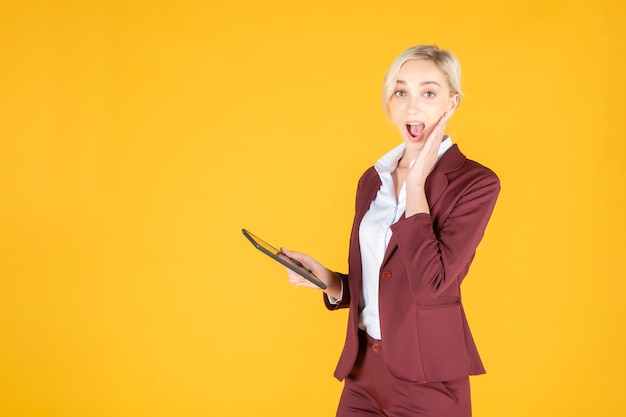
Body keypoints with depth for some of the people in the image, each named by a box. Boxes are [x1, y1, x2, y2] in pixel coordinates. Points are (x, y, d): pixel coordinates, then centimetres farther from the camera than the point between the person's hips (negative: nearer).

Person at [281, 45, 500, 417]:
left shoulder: (476, 183, -11)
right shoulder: (373, 180, 6)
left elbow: (429, 281, -24)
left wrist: (416, 182, -16)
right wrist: (325, 278, -5)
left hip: (427, 382, -5)